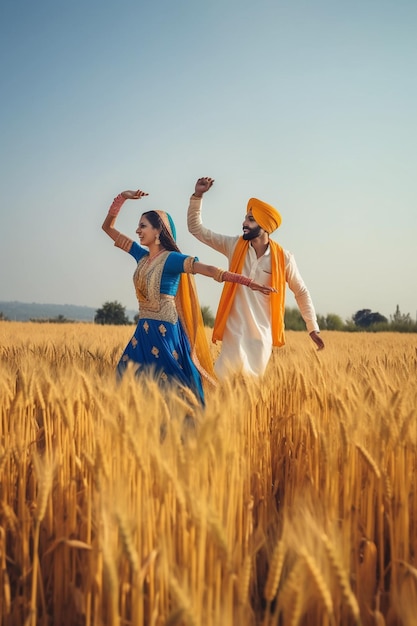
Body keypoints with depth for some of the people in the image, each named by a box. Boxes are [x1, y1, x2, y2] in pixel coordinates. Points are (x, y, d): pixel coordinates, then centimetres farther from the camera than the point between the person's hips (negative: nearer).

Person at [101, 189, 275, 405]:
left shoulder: (172, 259, -10)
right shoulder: (141, 255, 10)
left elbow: (209, 270, -22)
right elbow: (108, 227, 16)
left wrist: (248, 282, -32)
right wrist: (122, 197, 4)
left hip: (164, 332, -7)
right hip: (144, 330, 7)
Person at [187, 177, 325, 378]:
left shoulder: (283, 258, -5)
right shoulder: (234, 246, -2)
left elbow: (301, 293, 5)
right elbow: (196, 228, 0)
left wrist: (313, 329, 4)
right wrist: (197, 195, -11)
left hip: (263, 335, 0)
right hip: (235, 332, 0)